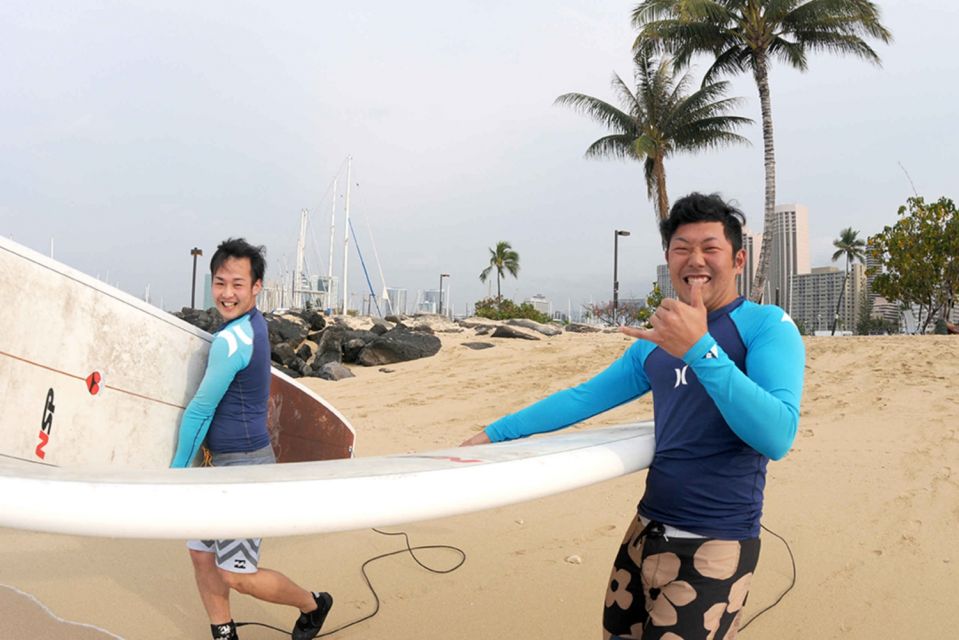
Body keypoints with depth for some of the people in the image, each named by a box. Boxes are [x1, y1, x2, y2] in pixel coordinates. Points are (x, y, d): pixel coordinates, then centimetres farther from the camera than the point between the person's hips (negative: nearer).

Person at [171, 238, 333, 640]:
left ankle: (312, 604, 23)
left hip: (244, 465, -10)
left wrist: (177, 469, -5)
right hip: (226, 463, 10)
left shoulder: (231, 339, -22)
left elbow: (200, 410, -16)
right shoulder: (253, 323, 8)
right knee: (201, 554, 15)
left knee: (237, 575, 0)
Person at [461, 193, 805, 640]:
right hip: (648, 530, 6)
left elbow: (777, 437, -22)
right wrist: (496, 433, 13)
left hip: (715, 546, -6)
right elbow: (584, 397, 14)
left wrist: (701, 349, -30)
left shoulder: (766, 325, -8)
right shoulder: (655, 341, 10)